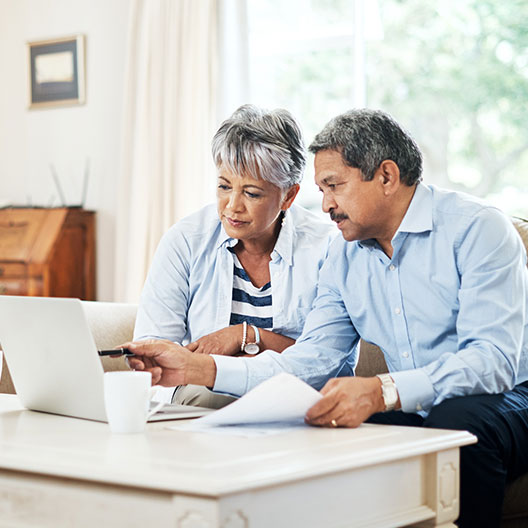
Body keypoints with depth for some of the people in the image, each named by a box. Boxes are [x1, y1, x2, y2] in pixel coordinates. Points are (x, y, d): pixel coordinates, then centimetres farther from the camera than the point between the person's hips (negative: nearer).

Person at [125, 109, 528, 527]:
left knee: (457, 419, -38)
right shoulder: (345, 256, 10)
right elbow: (311, 360, 5)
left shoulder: (477, 228, -11)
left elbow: (493, 358, -23)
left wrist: (382, 391, -38)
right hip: (408, 413, 5)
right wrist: (199, 369, -7)